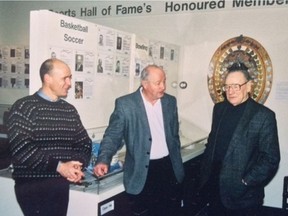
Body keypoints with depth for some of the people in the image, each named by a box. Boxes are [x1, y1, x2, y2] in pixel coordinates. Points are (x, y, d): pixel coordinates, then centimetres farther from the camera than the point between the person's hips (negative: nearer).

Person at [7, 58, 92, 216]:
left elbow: (84, 143, 11)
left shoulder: (69, 110, 11)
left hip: (64, 183, 5)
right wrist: (58, 166, -18)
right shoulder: (24, 107, -6)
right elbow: (21, 148, -16)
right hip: (33, 185, -5)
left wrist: (78, 166, -8)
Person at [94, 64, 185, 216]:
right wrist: (103, 160, -23)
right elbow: (112, 135, -8)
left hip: (169, 167, 4)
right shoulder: (125, 104, -10)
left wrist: (176, 162, 16)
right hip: (143, 171, -4)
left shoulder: (170, 101, 4)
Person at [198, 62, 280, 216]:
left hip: (243, 196, -5)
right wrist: (205, 175, 9)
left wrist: (246, 183, -15)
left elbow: (271, 159, -12)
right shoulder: (219, 108, 5)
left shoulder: (264, 116, -13)